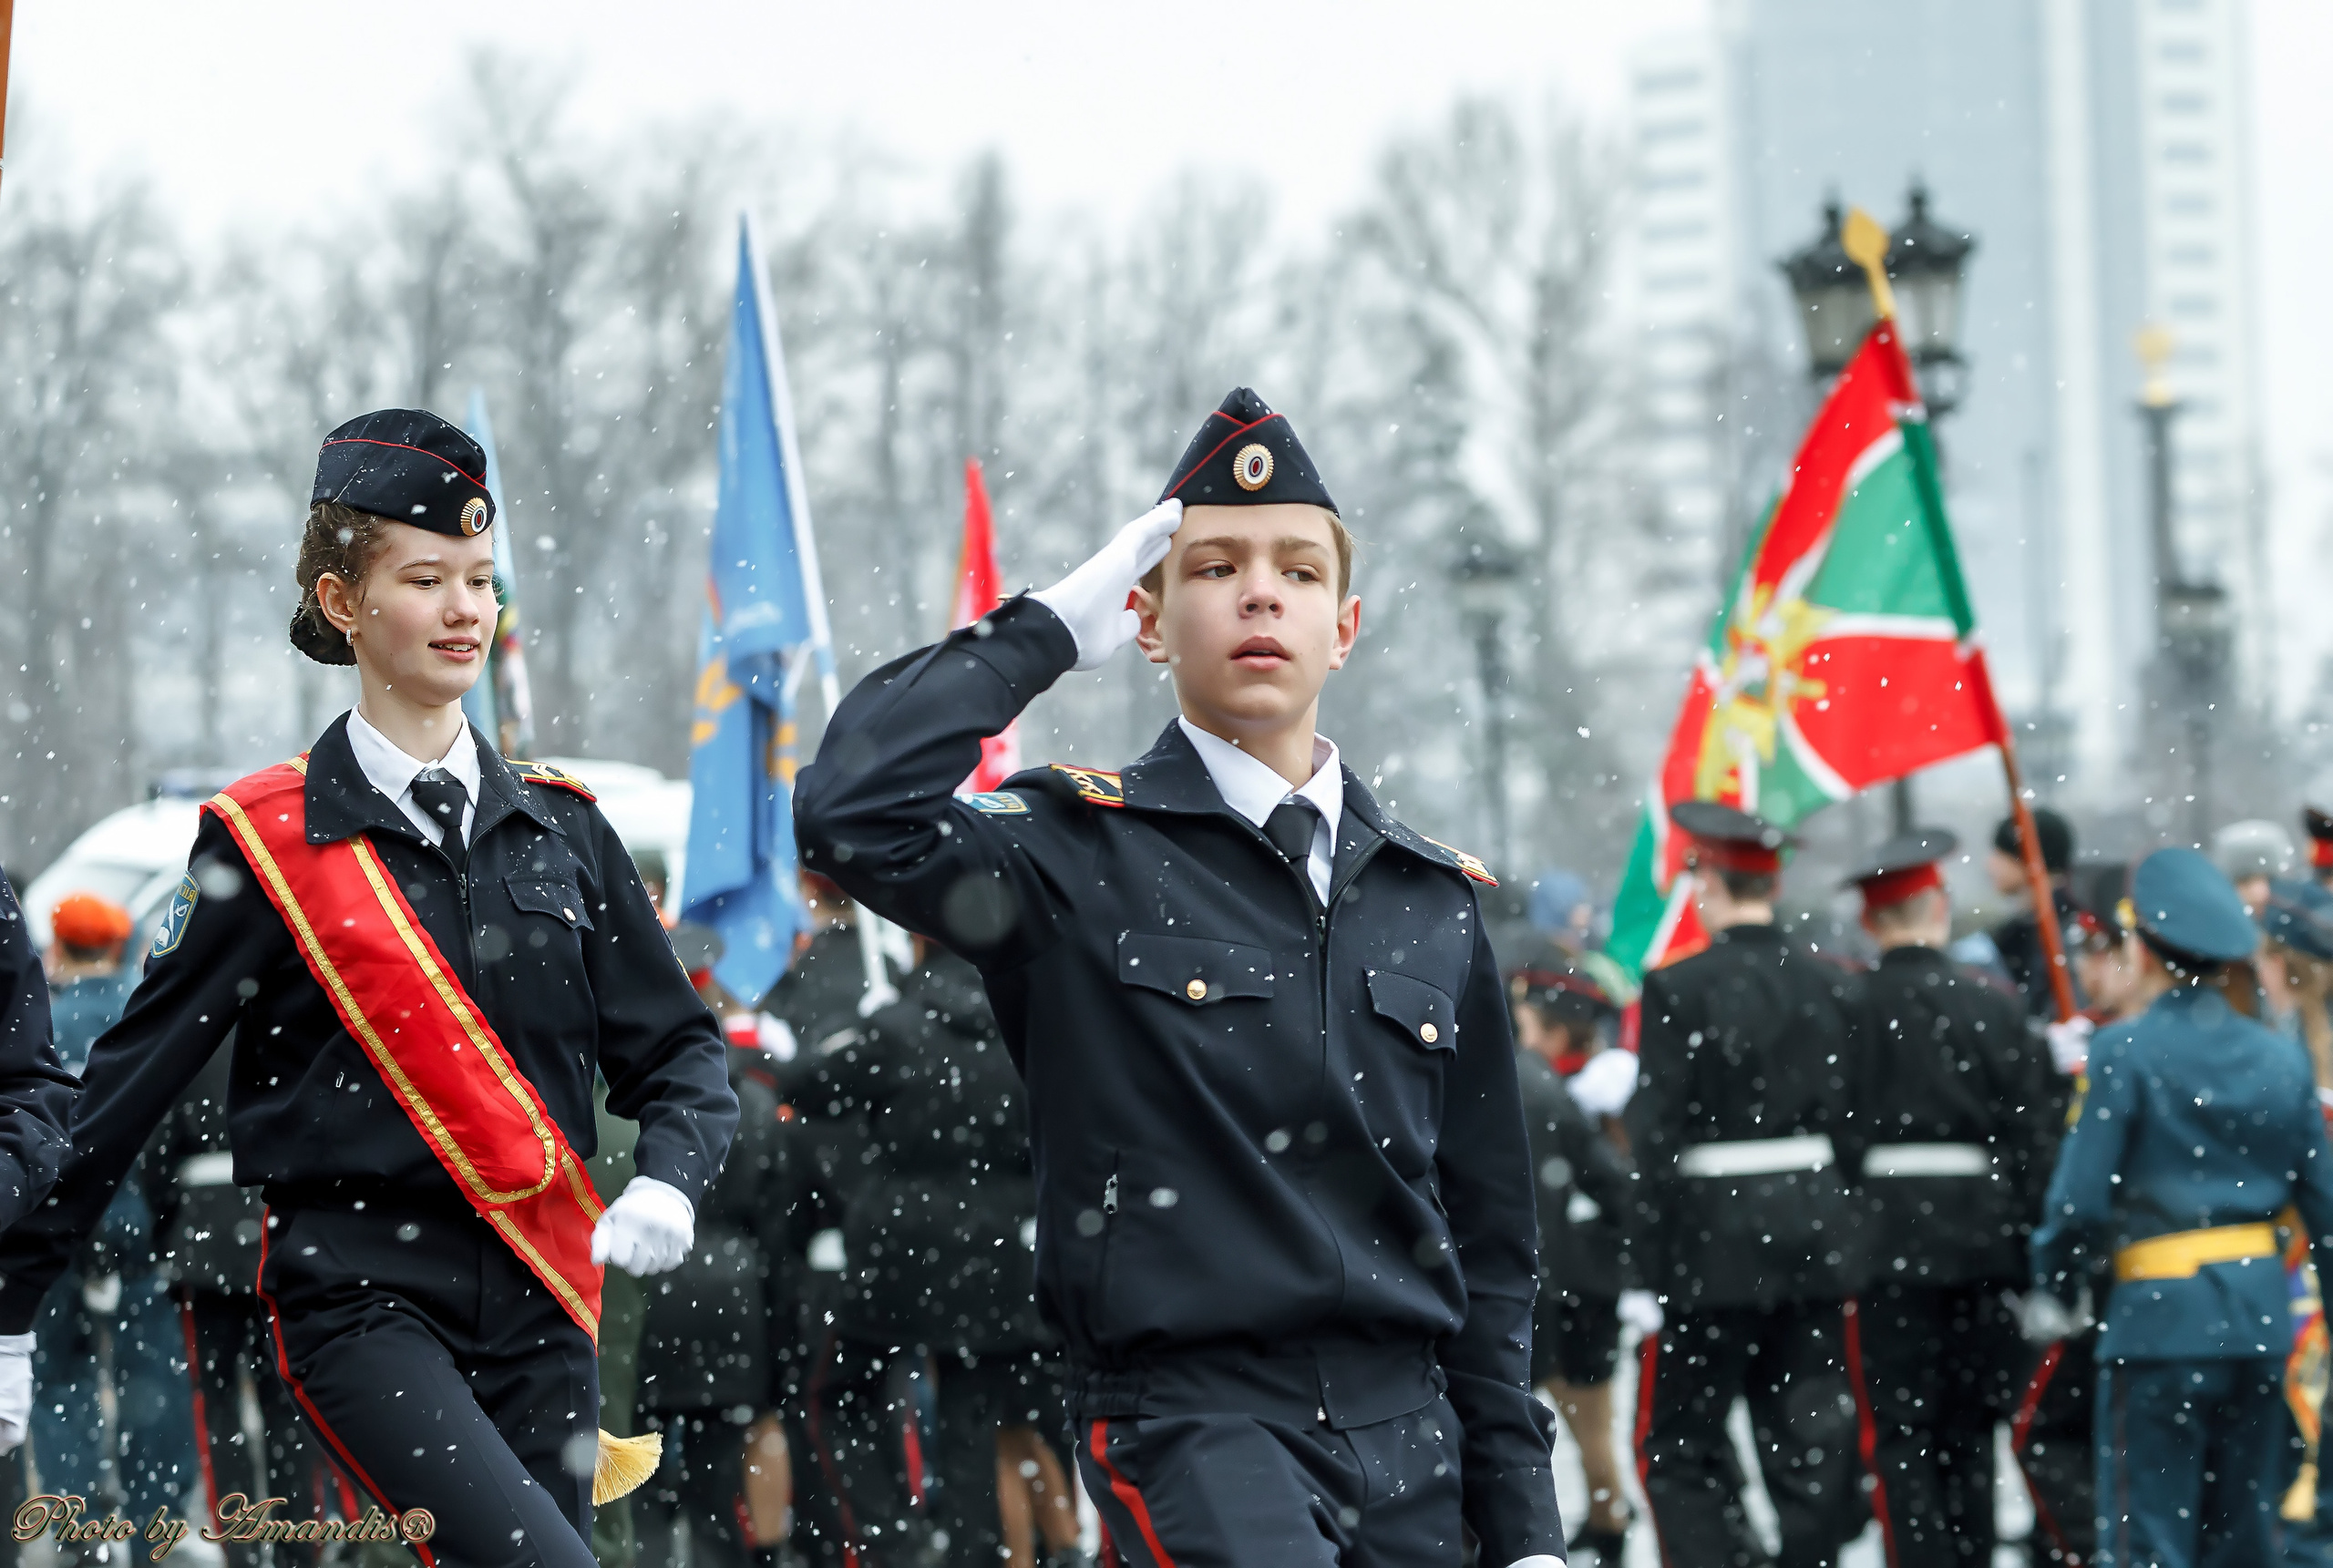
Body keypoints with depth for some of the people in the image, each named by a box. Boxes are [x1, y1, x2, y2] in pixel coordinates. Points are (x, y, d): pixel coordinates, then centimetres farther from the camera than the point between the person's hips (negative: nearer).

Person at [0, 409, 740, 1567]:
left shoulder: (560, 829, 11)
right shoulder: (267, 842, 0)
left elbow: (679, 1053, 15)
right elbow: (128, 1085, 3)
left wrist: (667, 1181, -7)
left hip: (539, 1304, 5)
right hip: (361, 1297, -5)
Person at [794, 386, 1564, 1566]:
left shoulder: (1435, 904, 15)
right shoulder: (1084, 858, 1)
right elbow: (850, 811, -19)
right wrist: (1044, 631, -7)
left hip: (1404, 1425, 5)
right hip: (1191, 1411, -5)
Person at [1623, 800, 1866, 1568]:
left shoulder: (1678, 991, -12)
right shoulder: (1829, 986, 4)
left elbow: (1658, 1139, -13)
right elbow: (1856, 1126, 8)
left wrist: (1647, 1268, -9)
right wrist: (1842, 1241, 16)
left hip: (1717, 1243, -5)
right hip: (1818, 1239, 5)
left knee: (1679, 1448, 6)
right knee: (1808, 1447, 9)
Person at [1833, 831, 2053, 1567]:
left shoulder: (1846, 1011, -4)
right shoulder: (1994, 1008, 1)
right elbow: (2031, 1140, 2)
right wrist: (2029, 1254, 7)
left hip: (1887, 1238, -2)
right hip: (1983, 1242, 3)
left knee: (1902, 1435, -1)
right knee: (1970, 1433, 13)